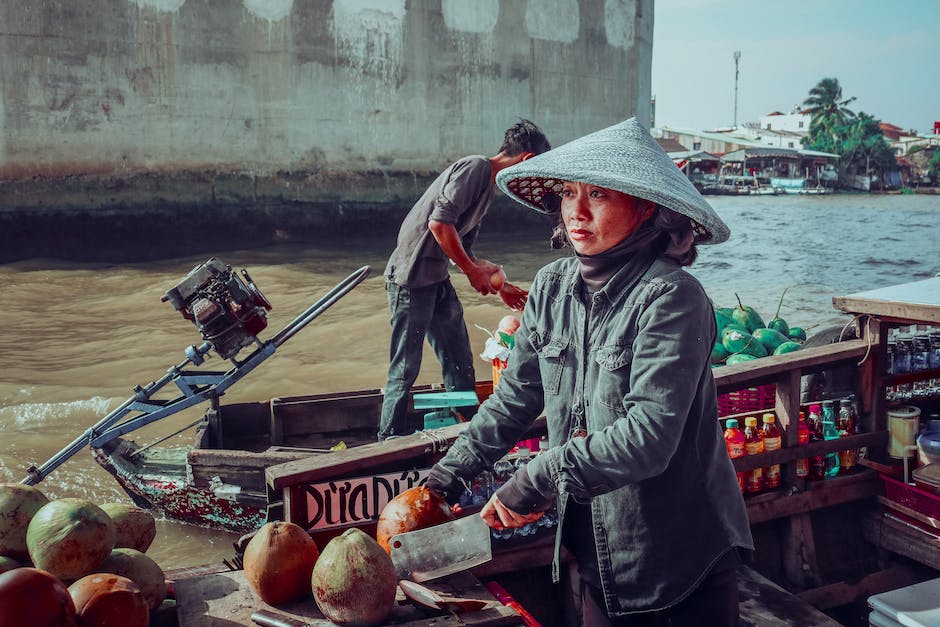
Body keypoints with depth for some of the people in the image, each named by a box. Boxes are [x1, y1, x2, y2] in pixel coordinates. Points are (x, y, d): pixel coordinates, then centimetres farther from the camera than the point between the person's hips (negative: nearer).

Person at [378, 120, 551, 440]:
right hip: (412, 277, -10)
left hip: (437, 280, 10)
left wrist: (500, 287, 20)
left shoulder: (487, 185, 17)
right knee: (405, 369, -2)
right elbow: (439, 222, -24)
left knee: (460, 362, 14)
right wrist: (474, 271, -13)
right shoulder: (475, 167, -13)